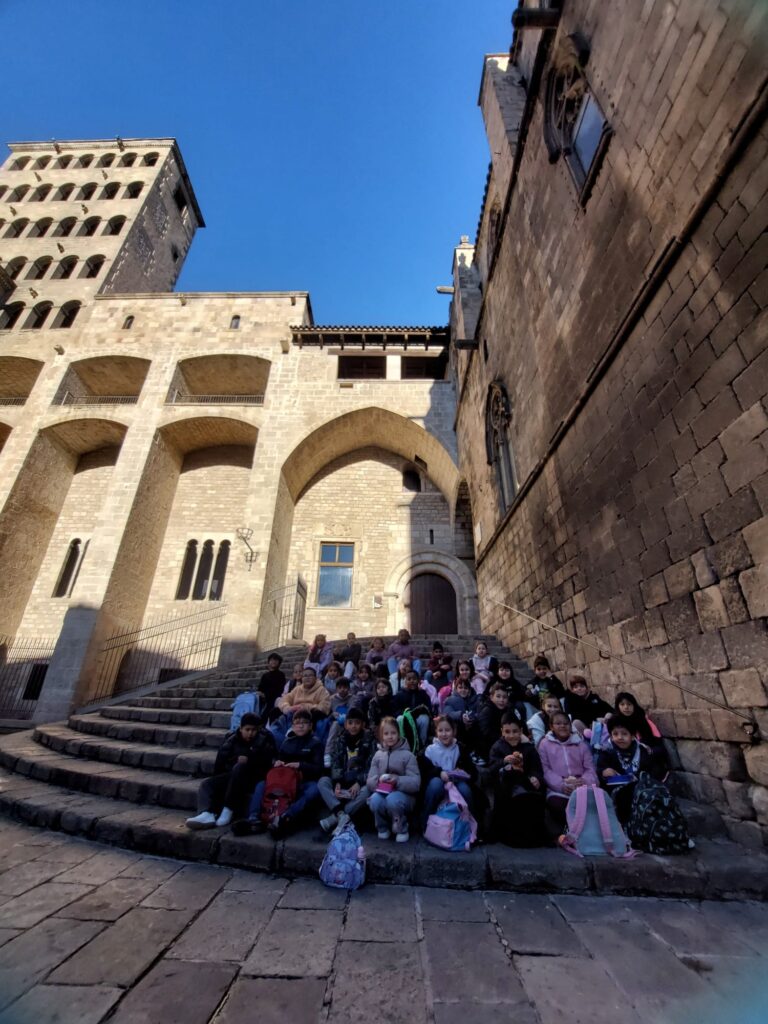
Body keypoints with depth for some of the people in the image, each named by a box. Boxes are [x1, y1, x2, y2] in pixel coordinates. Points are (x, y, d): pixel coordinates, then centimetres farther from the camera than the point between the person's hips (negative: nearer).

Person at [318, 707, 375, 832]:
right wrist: (337, 783, -19)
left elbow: (370, 767, -7)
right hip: (342, 782, 3)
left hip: (360, 782, -2)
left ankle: (334, 818, -30)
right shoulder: (339, 740, 5)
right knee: (323, 781, -22)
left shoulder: (369, 741, -2)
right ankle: (341, 815, -36)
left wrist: (359, 783, -22)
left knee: (367, 790, -34)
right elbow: (335, 764, -1)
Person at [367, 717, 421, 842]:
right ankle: (383, 828, 1)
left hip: (403, 794, -2)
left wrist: (398, 781, -29)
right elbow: (369, 782, 1)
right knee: (375, 800, -31)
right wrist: (379, 781, -23)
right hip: (382, 792, 2)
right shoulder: (378, 755, 5)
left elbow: (415, 783, -12)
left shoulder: (408, 755, -5)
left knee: (393, 800, -35)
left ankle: (402, 829, -3)